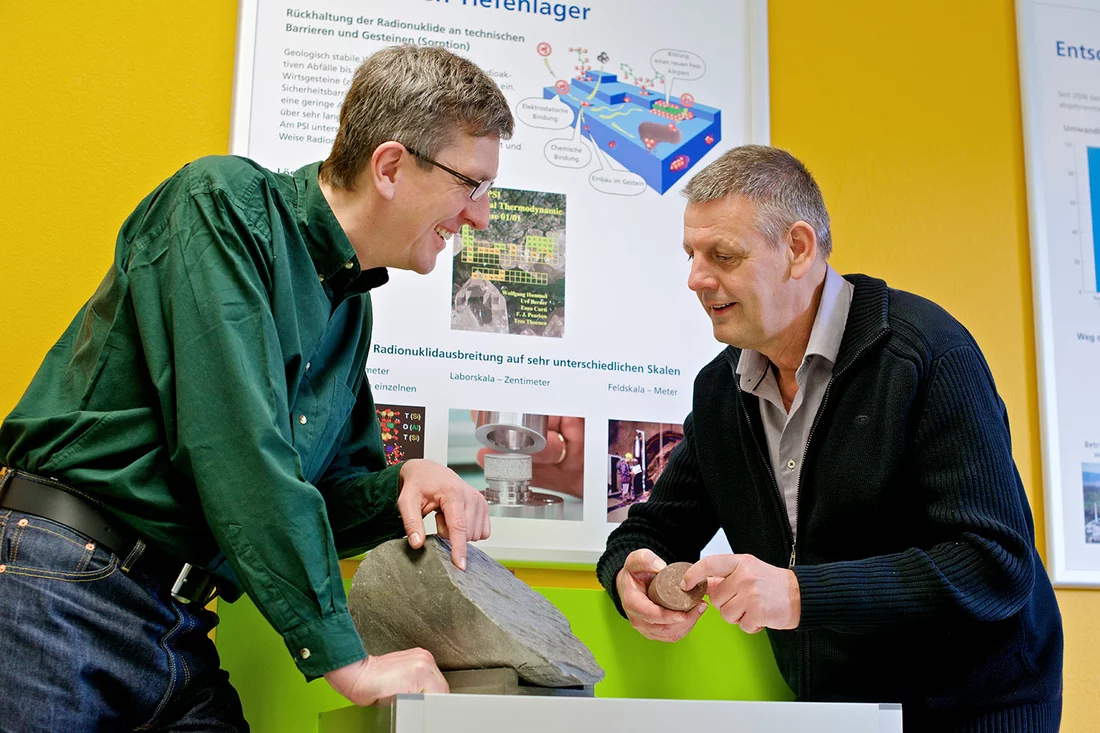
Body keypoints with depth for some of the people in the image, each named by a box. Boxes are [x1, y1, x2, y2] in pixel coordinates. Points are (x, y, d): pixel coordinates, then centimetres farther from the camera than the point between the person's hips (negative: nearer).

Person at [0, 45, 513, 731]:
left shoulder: (351, 311, 13)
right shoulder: (225, 202, -11)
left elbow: (332, 490, 18)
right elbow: (234, 443, -22)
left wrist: (400, 484, -7)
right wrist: (345, 658, -22)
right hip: (63, 593, -7)